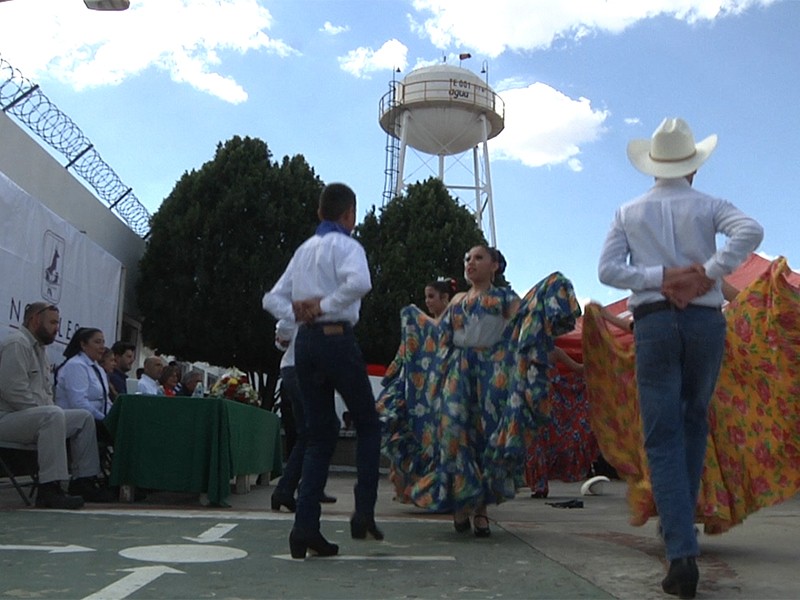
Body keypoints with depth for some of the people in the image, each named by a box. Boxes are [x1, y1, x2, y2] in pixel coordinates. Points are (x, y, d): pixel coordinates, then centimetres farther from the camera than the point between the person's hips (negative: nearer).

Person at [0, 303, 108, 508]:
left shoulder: (38, 347, 21)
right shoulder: (17, 343, -12)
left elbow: (46, 391, 25)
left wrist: (49, 408, 7)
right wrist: (44, 409, -17)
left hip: (36, 416, 11)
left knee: (84, 417, 5)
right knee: (53, 415, -36)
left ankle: (83, 482, 2)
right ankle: (49, 489, -37)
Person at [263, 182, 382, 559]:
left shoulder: (303, 250, 18)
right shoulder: (345, 245, -4)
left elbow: (273, 298, 19)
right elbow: (359, 282, -26)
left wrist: (297, 313, 2)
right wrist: (325, 306, -14)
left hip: (304, 343, 6)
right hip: (336, 339, -6)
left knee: (319, 436, 10)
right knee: (367, 425, 10)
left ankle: (305, 528, 4)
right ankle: (364, 514, 3)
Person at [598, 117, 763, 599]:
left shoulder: (629, 213, 9)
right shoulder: (707, 206, 6)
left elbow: (608, 269, -4)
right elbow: (751, 230, -14)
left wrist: (661, 278, -7)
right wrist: (709, 273, -12)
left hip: (653, 323, -1)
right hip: (705, 321, 1)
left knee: (663, 437, -3)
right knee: (695, 422, 21)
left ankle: (683, 554, -11)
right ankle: (682, 517, 24)